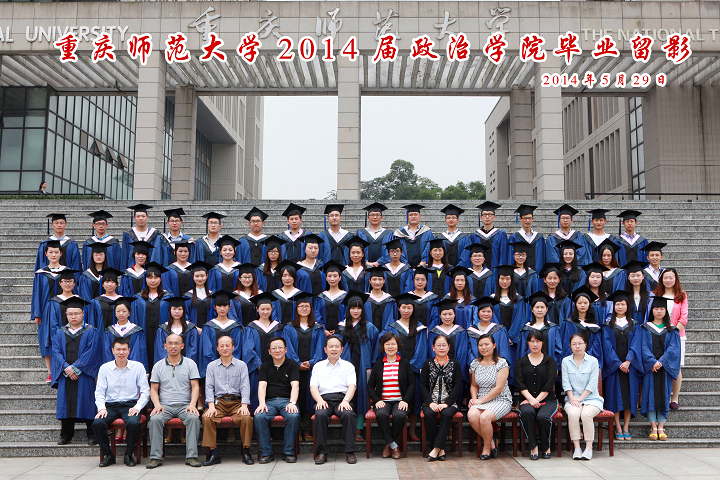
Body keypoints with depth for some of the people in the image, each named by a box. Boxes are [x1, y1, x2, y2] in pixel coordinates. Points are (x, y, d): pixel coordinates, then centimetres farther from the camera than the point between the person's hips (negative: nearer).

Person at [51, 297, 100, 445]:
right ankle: (66, 434, 16)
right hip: (65, 375, 3)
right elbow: (56, 351, 3)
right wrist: (66, 367, -13)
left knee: (87, 403, -4)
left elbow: (92, 351, -8)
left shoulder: (91, 331, 2)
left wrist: (76, 367, -16)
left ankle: (92, 435, 3)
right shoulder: (60, 333, 13)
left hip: (84, 375, -3)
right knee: (65, 403, 5)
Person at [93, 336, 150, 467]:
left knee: (133, 423, -33)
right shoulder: (104, 368, 8)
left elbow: (145, 392, 2)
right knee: (97, 423, -28)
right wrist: (101, 408, -12)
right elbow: (99, 392, 7)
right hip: (110, 405, 2)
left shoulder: (138, 367, 3)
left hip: (130, 404, -2)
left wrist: (137, 407, -14)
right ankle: (108, 455, -5)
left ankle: (129, 455, -7)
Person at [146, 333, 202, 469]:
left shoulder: (190, 364, 9)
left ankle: (191, 456, -27)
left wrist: (192, 404, -14)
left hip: (185, 405, -1)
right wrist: (157, 404, -10)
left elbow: (195, 386, 3)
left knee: (193, 418, -31)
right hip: (165, 406, 1)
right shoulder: (158, 366, 12)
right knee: (155, 419, -30)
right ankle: (155, 457, -23)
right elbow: (153, 389, 10)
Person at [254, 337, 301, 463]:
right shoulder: (265, 366, 17)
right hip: (269, 401, 2)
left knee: (293, 416, -34)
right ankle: (266, 453, -18)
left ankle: (289, 453, -19)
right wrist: (262, 403, -15)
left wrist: (292, 403, -20)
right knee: (259, 417, -30)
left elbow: (295, 385, -3)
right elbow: (262, 385, 4)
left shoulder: (292, 365, 11)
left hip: (287, 400, -1)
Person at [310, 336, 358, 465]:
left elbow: (352, 385, 7)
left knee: (348, 414, -33)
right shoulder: (318, 366, 23)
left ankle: (350, 452, -26)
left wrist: (346, 400, -13)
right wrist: (319, 400, -9)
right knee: (320, 415, -33)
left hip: (342, 398, 0)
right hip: (324, 398, 1)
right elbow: (313, 386, 11)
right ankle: (321, 452, -25)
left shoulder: (348, 366, 20)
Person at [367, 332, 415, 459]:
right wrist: (377, 400, -7)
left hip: (400, 400, -1)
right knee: (381, 414, -33)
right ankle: (393, 445, -16)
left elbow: (412, 384, 4)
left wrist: (405, 401, -10)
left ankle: (389, 443, -10)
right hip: (383, 401, 1)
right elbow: (370, 385, 10)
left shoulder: (405, 363, 9)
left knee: (399, 415, -34)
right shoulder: (378, 365, 13)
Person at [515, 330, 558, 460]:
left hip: (547, 400, -1)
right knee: (527, 412, -34)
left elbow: (549, 385, -1)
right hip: (527, 400, 1)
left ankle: (545, 447, -5)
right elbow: (520, 384, 1)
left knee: (542, 416, -32)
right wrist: (530, 399, -15)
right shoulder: (521, 362, 12)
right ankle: (533, 447, -20)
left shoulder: (550, 361, 9)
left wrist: (536, 400, -12)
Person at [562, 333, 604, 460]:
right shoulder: (566, 361, 8)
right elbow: (566, 383, 4)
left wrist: (580, 398, -11)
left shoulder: (593, 361, 1)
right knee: (573, 413, -30)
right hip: (573, 399, 1)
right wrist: (572, 398, -11)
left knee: (586, 414, -32)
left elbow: (592, 384, -4)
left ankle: (589, 447, -20)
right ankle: (577, 447, -23)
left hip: (591, 398, -1)